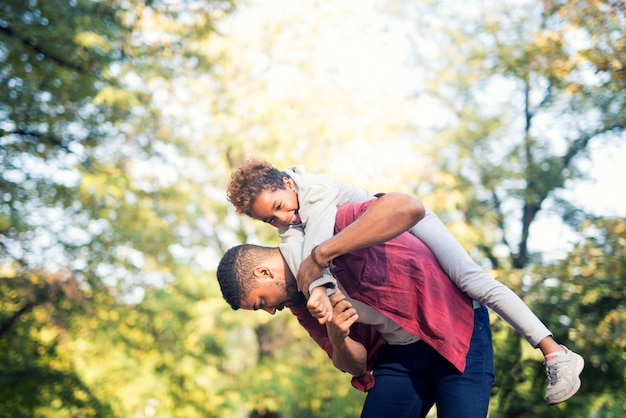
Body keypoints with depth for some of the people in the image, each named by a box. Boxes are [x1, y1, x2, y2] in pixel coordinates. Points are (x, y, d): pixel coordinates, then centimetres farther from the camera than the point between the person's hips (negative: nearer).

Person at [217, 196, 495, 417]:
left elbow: (406, 208, -43)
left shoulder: (332, 227, -22)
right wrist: (337, 340, -21)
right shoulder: (299, 302, 1)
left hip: (458, 334, -6)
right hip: (396, 353, 7)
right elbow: (355, 364, 3)